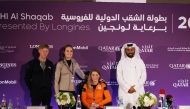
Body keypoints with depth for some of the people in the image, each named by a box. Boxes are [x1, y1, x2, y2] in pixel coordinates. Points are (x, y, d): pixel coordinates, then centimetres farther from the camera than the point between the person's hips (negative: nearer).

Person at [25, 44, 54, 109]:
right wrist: (31, 89, 1)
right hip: (36, 91, -3)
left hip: (47, 91, 3)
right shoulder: (32, 63, -1)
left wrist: (49, 86, 6)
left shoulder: (50, 64, 7)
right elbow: (27, 78, 2)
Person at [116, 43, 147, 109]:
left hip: (138, 92, 1)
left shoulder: (140, 62, 7)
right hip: (124, 92, 0)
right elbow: (119, 78, 0)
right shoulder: (121, 62, 5)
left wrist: (135, 88, -8)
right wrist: (128, 88, -10)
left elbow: (143, 77, 2)